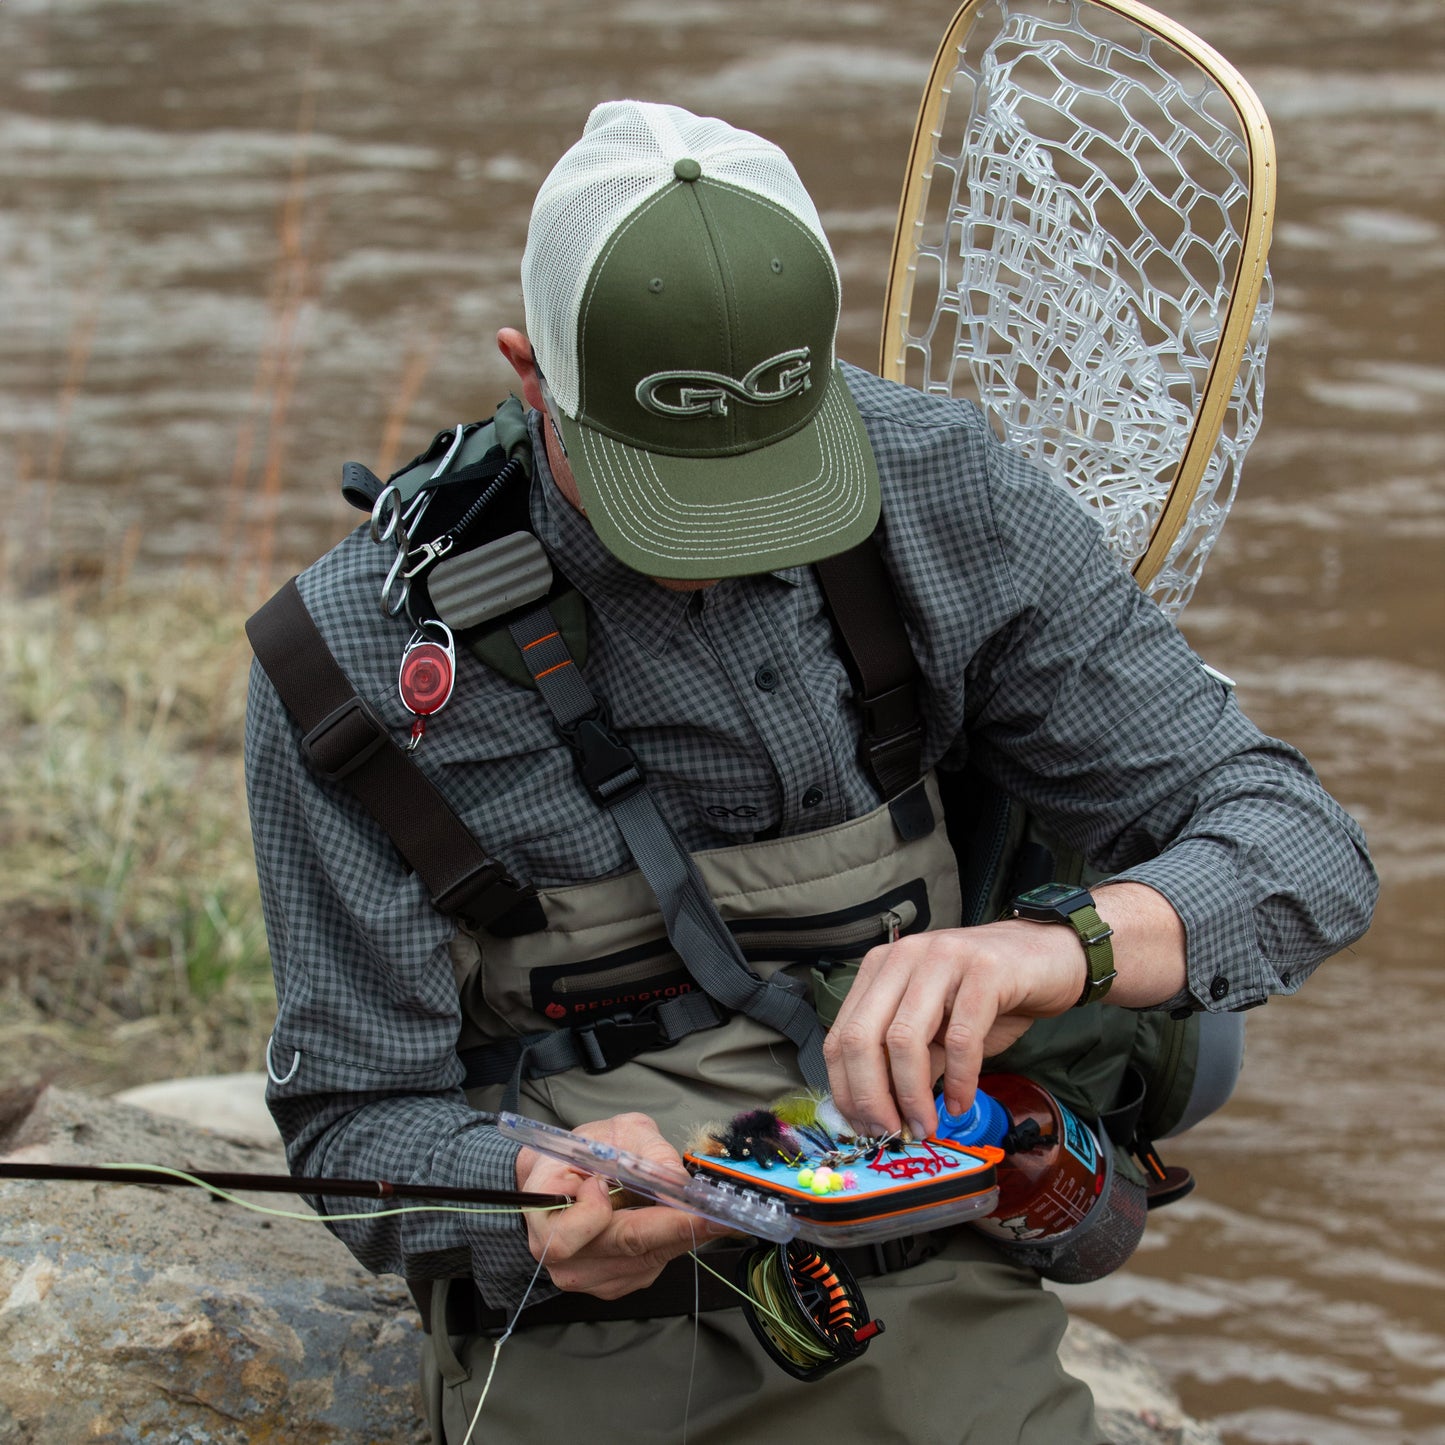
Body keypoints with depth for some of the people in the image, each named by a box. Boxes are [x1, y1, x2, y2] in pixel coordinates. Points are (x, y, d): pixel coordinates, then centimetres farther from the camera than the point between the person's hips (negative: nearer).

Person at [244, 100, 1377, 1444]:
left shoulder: (946, 491, -4)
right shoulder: (362, 652, -10)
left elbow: (1302, 844, -6)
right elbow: (357, 1120, -4)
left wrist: (1064, 945, -28)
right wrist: (546, 1213, -26)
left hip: (925, 1314, 1)